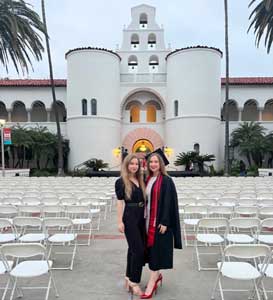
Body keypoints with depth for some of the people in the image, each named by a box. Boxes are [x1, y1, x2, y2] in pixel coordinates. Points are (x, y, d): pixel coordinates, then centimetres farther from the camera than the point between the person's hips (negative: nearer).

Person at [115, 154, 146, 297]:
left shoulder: (140, 181, 11)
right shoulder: (121, 182, -6)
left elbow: (144, 200, 13)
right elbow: (120, 202, -9)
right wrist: (120, 221, -14)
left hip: (141, 217, 6)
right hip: (129, 217, -6)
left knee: (133, 249, 14)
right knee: (139, 249, -7)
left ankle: (129, 278, 28)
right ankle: (134, 282, 7)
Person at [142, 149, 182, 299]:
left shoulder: (166, 181, -10)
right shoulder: (147, 180, 9)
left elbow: (169, 202, -14)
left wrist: (164, 222, -19)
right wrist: (144, 219, 11)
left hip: (160, 221, -7)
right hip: (148, 220, 7)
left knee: (157, 250, -3)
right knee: (152, 250, 14)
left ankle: (151, 284, 3)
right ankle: (157, 275, 32)